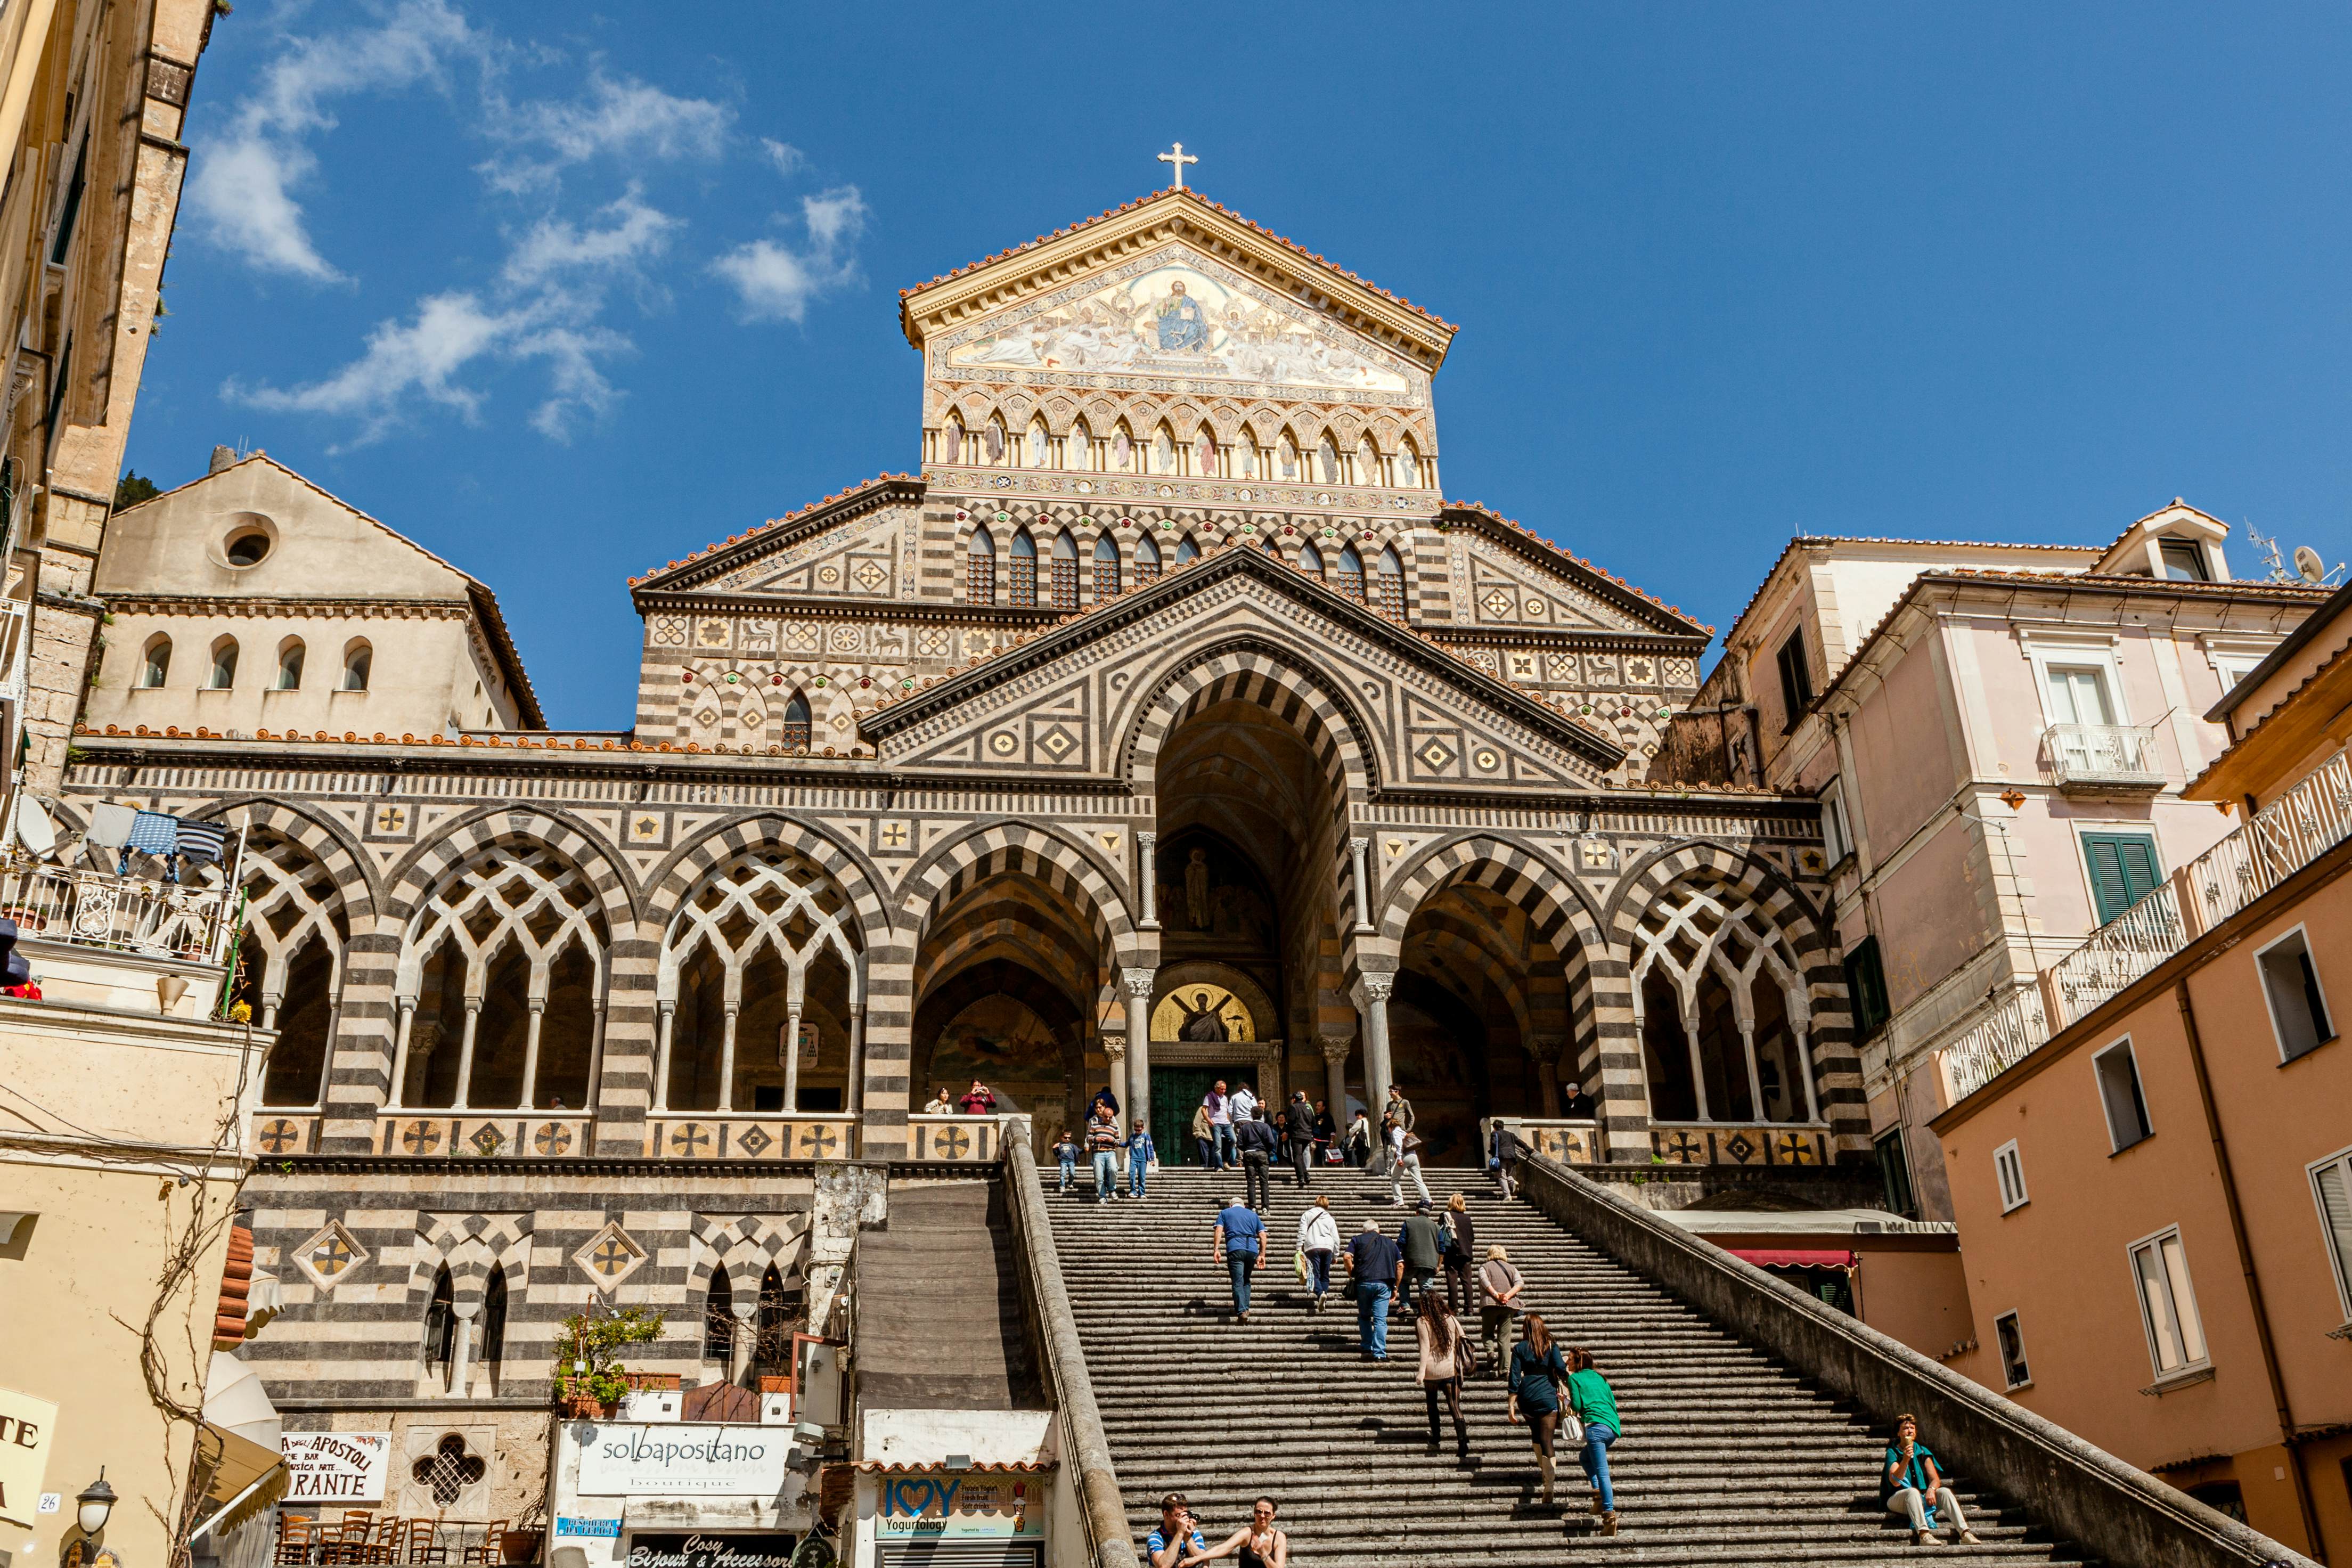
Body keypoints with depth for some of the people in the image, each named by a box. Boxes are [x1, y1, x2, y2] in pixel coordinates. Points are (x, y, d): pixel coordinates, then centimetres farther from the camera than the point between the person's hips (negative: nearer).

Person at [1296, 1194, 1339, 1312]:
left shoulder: (1307, 1215, 11)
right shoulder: (1330, 1218, 17)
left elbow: (1302, 1233, 1)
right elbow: (1336, 1238, 15)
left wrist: (1299, 1248, 1)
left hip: (1312, 1247, -2)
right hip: (1327, 1248, 2)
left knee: (1315, 1274, -6)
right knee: (1325, 1276, 11)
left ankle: (1320, 1293, -31)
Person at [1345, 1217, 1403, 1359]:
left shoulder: (1358, 1240, 12)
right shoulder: (1389, 1243, 19)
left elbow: (1348, 1257, -4)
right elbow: (1400, 1265, 13)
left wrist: (1352, 1276, 8)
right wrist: (1396, 1287, 16)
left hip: (1364, 1282, -1)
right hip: (1384, 1284, 1)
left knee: (1364, 1316, 18)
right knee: (1380, 1319, -1)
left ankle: (1367, 1347, 19)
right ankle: (1379, 1353, -8)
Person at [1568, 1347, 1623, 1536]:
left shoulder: (1575, 1378, 7)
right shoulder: (1599, 1378, 25)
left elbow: (1577, 1406, -3)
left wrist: (1569, 1402, 18)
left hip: (1596, 1426, -7)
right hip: (1614, 1427, 7)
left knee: (1602, 1471, -12)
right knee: (1584, 1457, 25)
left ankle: (1609, 1513, -23)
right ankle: (1599, 1492, 9)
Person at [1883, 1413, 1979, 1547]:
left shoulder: (1923, 1452, 10)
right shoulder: (1893, 1452, -3)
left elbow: (1935, 1479, 2)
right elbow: (1895, 1482, -17)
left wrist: (1931, 1489, -21)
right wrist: (1905, 1460, -30)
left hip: (1922, 1499, 4)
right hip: (1898, 1499, -4)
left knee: (1944, 1491, -22)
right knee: (1913, 1491, -36)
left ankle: (1965, 1533, -36)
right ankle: (1923, 1534, -53)